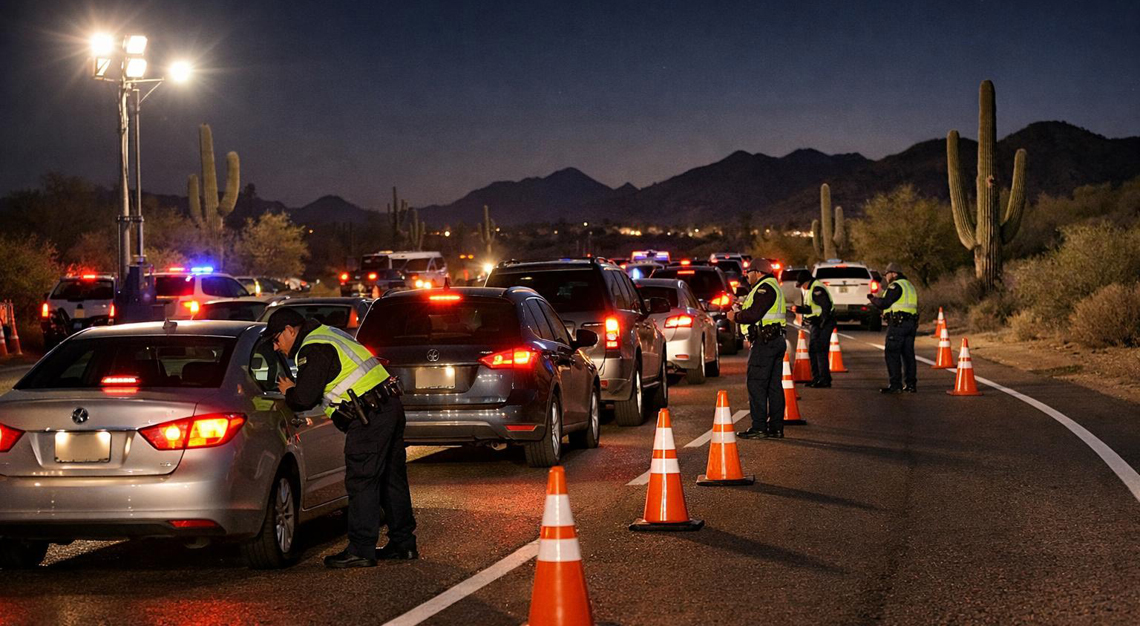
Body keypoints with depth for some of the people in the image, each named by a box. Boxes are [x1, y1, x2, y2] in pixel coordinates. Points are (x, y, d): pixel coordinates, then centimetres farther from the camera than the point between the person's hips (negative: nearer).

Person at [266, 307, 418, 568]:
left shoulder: (313, 350, -10)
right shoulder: (328, 335, 21)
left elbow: (305, 399, -15)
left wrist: (289, 393, 5)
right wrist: (295, 391, 18)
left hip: (370, 418, -10)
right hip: (391, 407, 10)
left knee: (361, 482, -6)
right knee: (392, 479, 15)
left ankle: (361, 550, -6)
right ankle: (403, 544, 22)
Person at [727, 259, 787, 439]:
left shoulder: (764, 288, -12)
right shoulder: (774, 287, 22)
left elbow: (754, 314, -21)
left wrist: (735, 316, -5)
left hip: (765, 343, -10)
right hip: (777, 341, 10)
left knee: (756, 385, -8)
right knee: (774, 386, 10)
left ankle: (759, 427, -10)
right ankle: (776, 427, 11)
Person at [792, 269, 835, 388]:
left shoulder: (816, 289, -19)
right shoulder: (808, 289, 15)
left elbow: (826, 307, -26)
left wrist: (822, 324, -25)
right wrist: (798, 309, 7)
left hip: (823, 324, -11)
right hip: (816, 324, 11)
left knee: (820, 351, -10)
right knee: (812, 350, 13)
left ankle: (825, 379, -7)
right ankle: (816, 378, 20)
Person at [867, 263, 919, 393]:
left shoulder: (896, 286, -8)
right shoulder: (910, 286, 22)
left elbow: (884, 303, -13)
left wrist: (873, 299, 5)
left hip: (897, 324, -9)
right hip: (911, 323, 9)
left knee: (892, 354, -5)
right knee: (908, 354, 10)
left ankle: (895, 384, -9)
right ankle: (911, 384, 8)